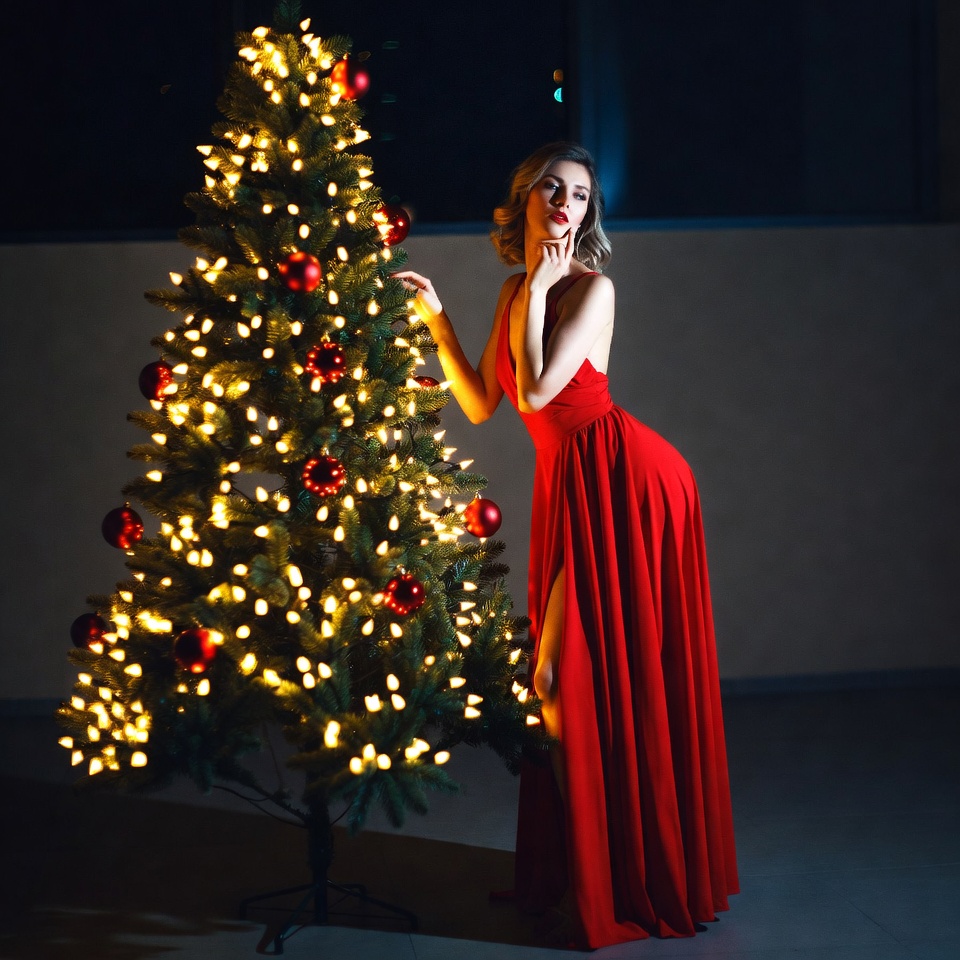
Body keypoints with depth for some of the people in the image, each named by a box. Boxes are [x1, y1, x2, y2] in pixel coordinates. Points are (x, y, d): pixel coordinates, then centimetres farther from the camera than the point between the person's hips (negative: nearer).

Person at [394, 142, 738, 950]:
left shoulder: (591, 288, -9)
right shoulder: (516, 291, 14)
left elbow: (537, 391, -18)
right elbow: (483, 404, 16)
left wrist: (537, 291, -11)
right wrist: (436, 317, 14)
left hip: (623, 478, -8)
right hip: (569, 487, 8)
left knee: (625, 670, -3)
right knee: (564, 678, 11)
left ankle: (640, 874, 10)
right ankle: (573, 868, 25)